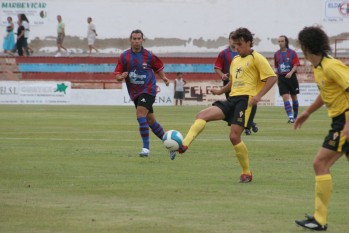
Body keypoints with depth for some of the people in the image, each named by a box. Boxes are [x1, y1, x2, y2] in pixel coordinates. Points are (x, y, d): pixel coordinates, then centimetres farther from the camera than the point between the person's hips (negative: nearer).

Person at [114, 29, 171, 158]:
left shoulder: (149, 56, -5)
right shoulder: (124, 57, 1)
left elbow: (158, 68, 11)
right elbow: (117, 75, 3)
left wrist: (164, 78, -6)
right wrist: (122, 76, -20)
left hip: (148, 90, -5)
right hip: (135, 93, 5)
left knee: (140, 114, -23)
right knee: (150, 120, 11)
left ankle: (146, 147, -22)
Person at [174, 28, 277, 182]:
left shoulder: (256, 58, -1)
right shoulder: (235, 60, 24)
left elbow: (272, 78, -8)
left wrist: (259, 95, -18)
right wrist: (220, 91, 23)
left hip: (245, 99, -8)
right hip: (232, 99, 8)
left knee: (234, 136, -15)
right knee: (202, 115, -13)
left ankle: (246, 173, 1)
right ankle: (183, 145, -29)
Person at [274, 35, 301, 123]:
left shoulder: (292, 53, -2)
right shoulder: (276, 54, 8)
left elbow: (296, 65, -7)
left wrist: (291, 73, -24)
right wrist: (277, 78, 16)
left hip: (291, 77, -2)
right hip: (281, 78, 2)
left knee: (294, 96, 9)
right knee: (285, 97, -12)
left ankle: (295, 116, 23)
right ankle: (290, 117, -15)